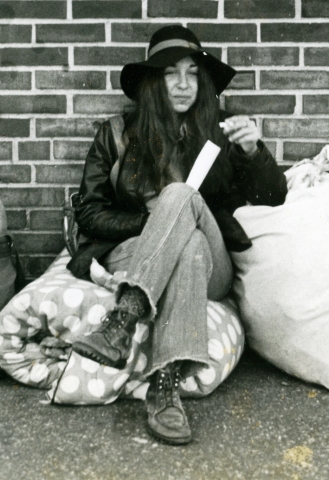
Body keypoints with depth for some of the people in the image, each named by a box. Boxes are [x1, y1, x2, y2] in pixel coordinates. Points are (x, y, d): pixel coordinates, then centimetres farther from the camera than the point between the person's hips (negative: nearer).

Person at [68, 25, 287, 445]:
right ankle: (166, 388, -45)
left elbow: (272, 198, 6)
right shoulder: (116, 135, 7)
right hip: (129, 260, 0)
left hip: (209, 272, 1)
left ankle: (122, 322, -44)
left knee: (180, 195, -30)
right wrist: (155, 221, -9)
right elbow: (88, 212, 5)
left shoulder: (218, 134, 9)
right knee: (188, 244, -35)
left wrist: (253, 151, -14)